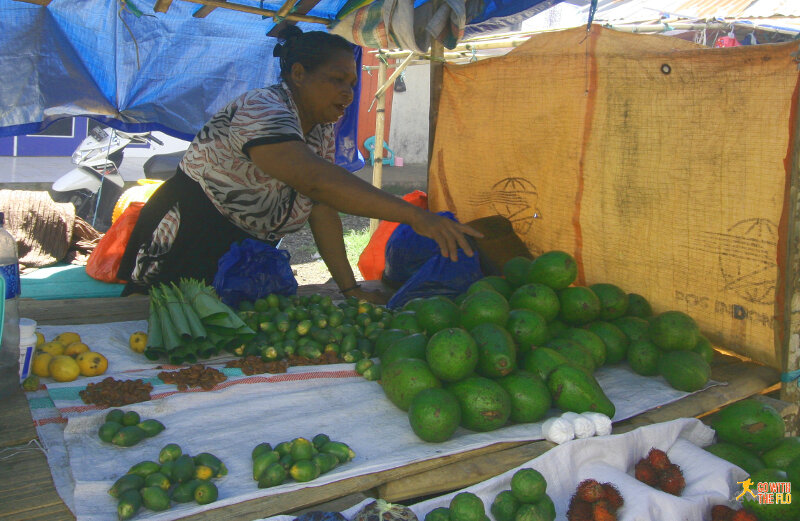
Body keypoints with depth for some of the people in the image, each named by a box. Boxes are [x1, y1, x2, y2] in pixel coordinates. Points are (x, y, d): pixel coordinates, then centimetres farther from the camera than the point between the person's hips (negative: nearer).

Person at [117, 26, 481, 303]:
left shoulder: (322, 129, 2)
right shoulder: (262, 110, -25)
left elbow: (322, 209, 0)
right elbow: (315, 180, -42)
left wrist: (350, 288, -9)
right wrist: (413, 215, -49)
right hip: (184, 245, -7)